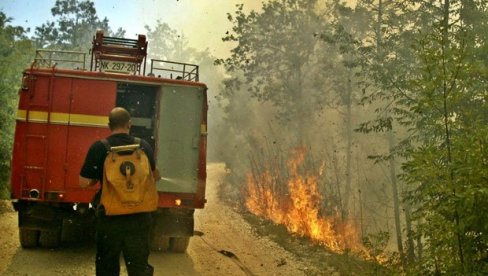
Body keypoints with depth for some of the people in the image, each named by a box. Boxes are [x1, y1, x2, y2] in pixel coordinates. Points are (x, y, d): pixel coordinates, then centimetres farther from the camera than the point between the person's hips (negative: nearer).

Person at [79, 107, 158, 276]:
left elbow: (84, 183, -7)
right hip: (139, 217, 2)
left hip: (110, 216, -1)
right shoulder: (144, 147, -1)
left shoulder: (98, 148, -10)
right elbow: (154, 175, 15)